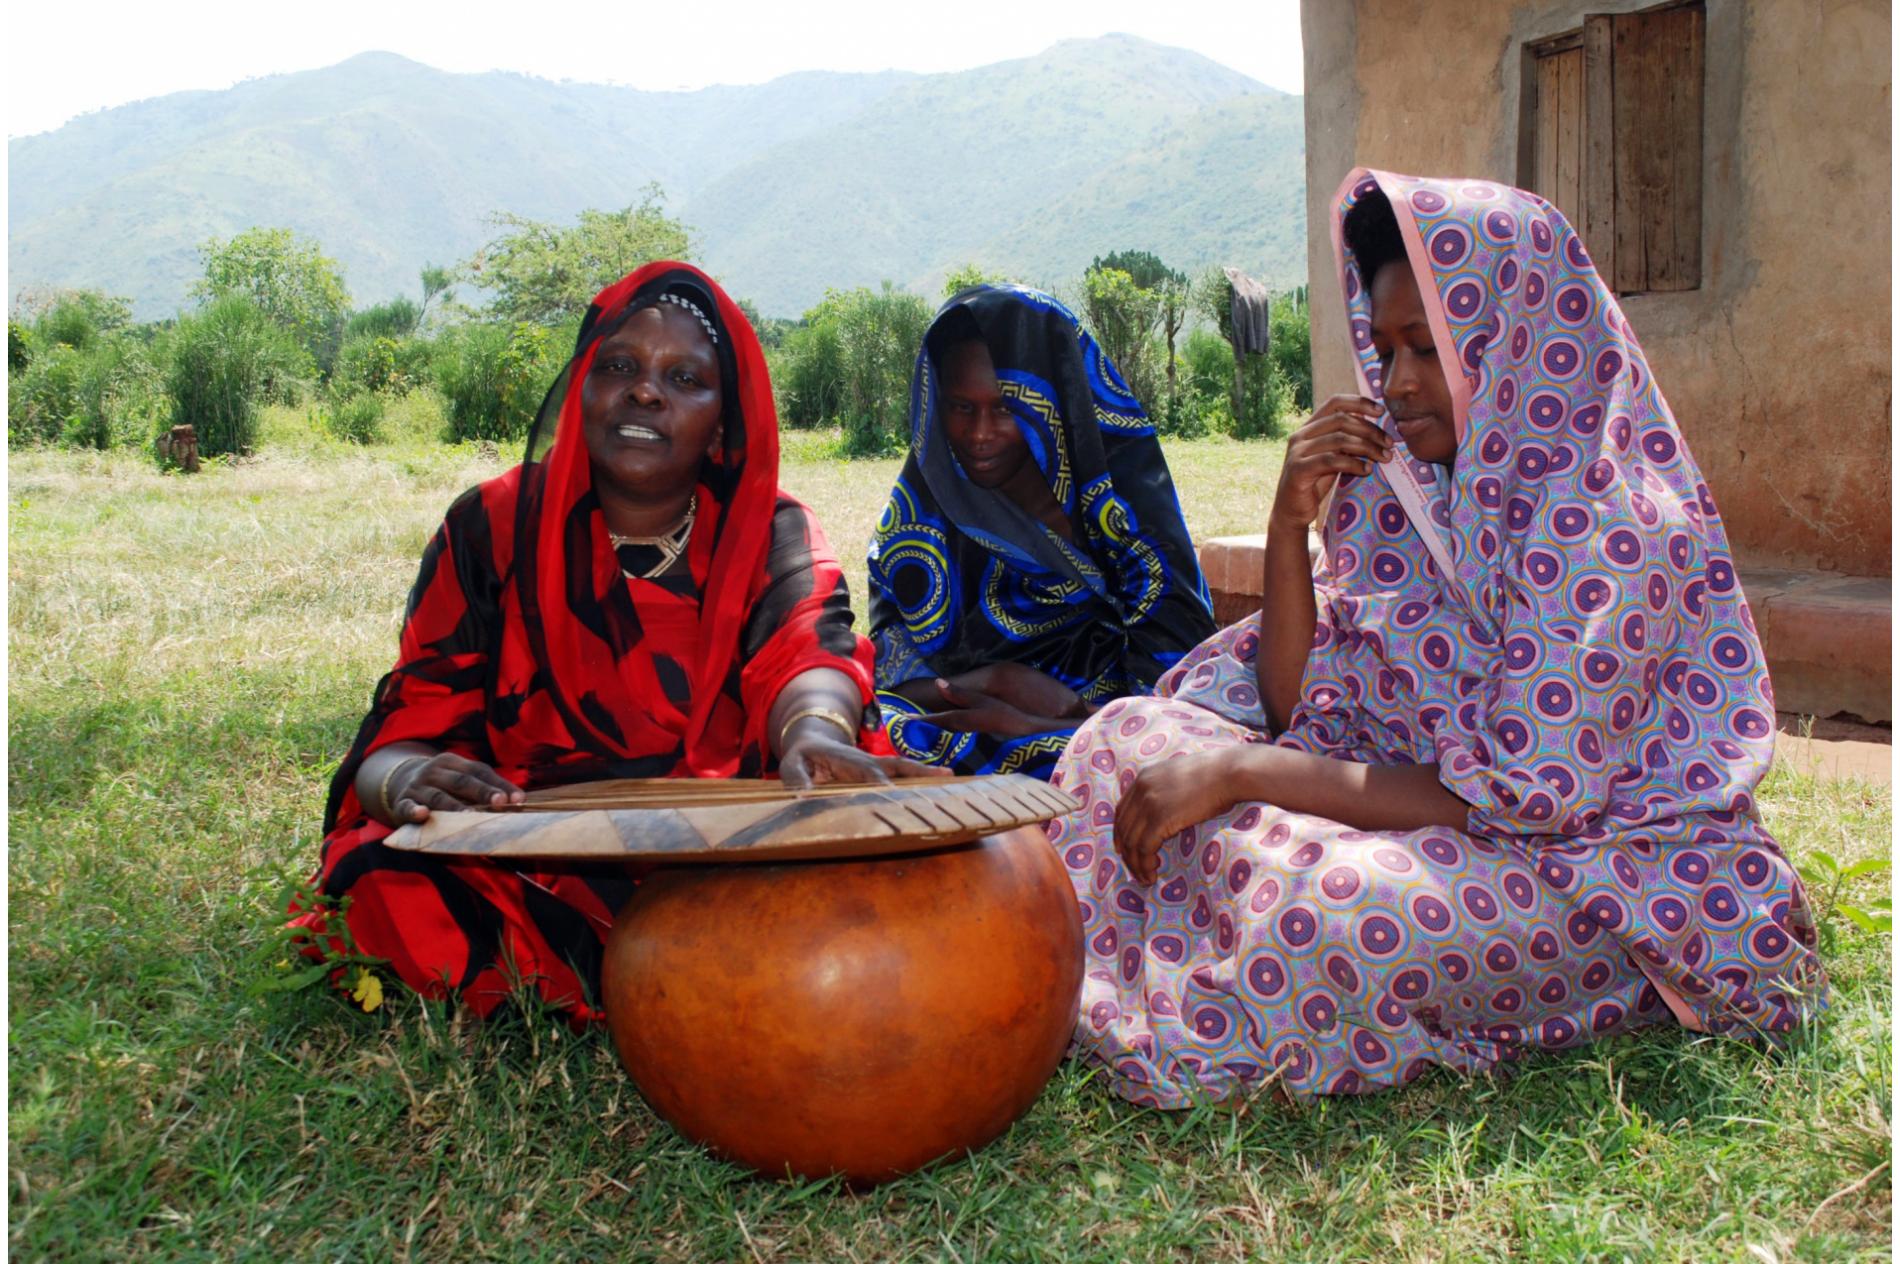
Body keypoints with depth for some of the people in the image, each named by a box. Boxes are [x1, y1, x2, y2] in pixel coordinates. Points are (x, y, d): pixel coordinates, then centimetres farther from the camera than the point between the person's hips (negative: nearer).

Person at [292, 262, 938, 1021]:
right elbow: (400, 736, -3)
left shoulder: (771, 536, 6)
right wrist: (413, 779, -30)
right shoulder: (492, 529, 5)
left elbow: (807, 647, -17)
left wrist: (816, 731, -44)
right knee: (397, 893, -30)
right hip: (525, 865, 0)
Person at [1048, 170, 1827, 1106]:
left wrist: (1238, 771, -25)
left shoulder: (1613, 524, -21)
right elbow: (1296, 707, 3)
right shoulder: (1409, 489, 2)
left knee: (1317, 910, -36)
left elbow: (1522, 792, -24)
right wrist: (1292, 520, -11)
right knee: (1129, 738, -5)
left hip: (1608, 872, -7)